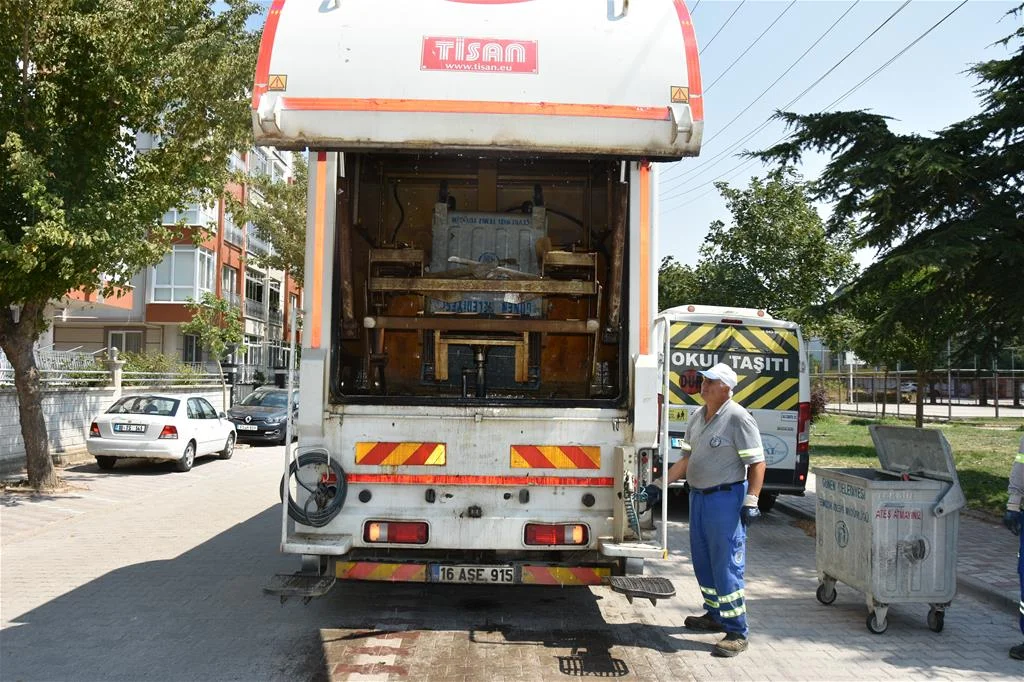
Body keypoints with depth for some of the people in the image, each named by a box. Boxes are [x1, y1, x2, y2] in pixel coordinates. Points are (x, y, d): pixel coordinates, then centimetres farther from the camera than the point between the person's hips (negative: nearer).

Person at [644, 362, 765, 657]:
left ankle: (737, 633, 4)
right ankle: (715, 616, 34)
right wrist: (658, 485, 11)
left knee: (727, 566, -5)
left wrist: (751, 501, -20)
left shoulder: (738, 418, -13)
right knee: (703, 561, 17)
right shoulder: (697, 417, 10)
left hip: (726, 498, -8)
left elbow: (757, 463, -13)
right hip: (699, 496, 8)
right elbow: (687, 459, 16)